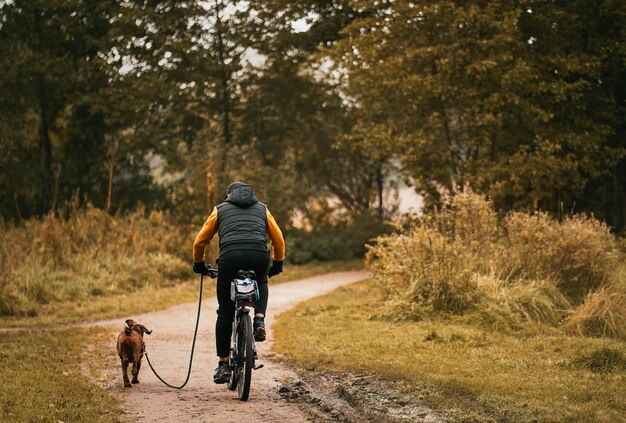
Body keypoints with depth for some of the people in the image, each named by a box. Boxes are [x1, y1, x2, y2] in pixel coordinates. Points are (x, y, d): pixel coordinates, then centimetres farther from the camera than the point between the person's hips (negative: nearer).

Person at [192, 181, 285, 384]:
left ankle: (223, 365, 10)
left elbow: (200, 241, 23)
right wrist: (277, 263, 38)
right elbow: (279, 239, 24)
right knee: (261, 284, 36)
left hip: (230, 257, -1)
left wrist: (199, 264, 38)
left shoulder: (220, 209, 24)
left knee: (225, 312, 12)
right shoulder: (262, 209, 27)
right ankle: (259, 320, 10)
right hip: (259, 256, 1)